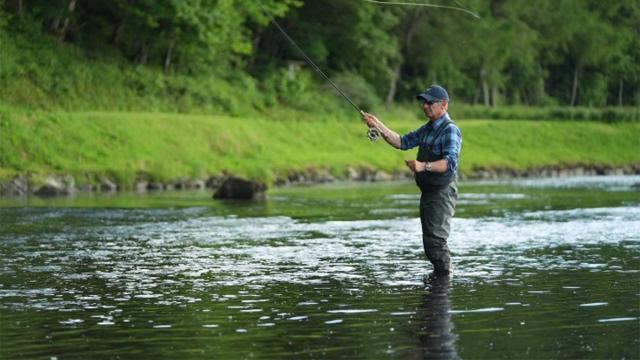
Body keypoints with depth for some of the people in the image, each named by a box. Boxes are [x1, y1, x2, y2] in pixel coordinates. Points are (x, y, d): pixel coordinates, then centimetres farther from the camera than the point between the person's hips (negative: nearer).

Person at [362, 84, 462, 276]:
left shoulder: (450, 130, -14)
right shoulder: (427, 129, 15)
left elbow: (450, 162, -27)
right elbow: (402, 142, 14)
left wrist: (424, 166, -41)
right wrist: (378, 125, 4)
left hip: (442, 193, -9)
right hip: (427, 193, 9)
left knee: (435, 241, -14)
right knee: (429, 242, 14)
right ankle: (438, 275, 23)